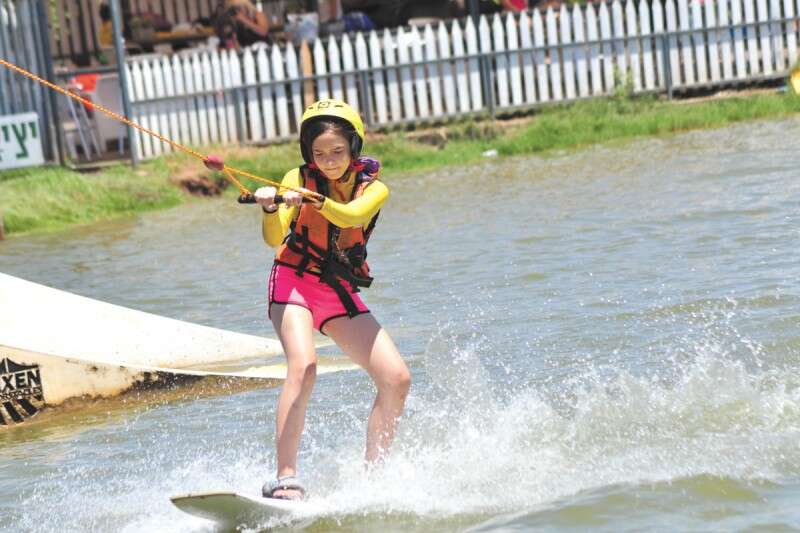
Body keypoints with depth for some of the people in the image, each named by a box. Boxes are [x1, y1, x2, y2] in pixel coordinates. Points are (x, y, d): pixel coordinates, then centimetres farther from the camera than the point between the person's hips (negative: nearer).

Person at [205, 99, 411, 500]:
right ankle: (285, 479, -34)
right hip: (294, 282, -3)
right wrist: (271, 211, -40)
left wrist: (316, 201, -44)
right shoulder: (299, 180, -4)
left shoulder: (373, 188, -2)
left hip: (340, 293, 3)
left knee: (397, 379, -8)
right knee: (303, 366, -29)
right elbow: (274, 239, -18)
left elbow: (351, 216, -25)